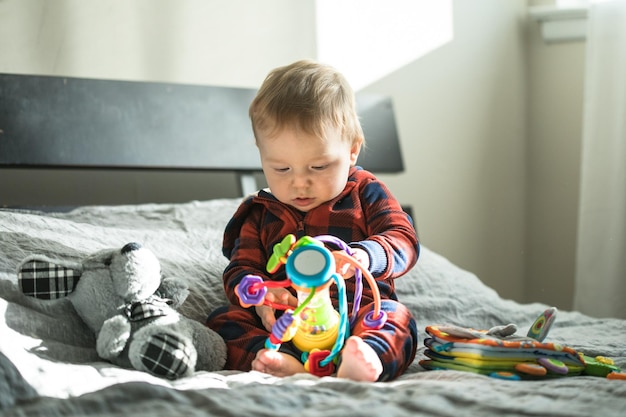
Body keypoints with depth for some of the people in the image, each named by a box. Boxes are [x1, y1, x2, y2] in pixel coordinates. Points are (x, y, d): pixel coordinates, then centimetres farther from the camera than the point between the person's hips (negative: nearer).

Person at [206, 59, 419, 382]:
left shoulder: (366, 194, 10)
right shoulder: (260, 214, 16)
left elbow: (403, 240, -2)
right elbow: (240, 268, 13)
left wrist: (364, 256, -26)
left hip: (356, 317, -2)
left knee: (397, 316, -30)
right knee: (222, 319, -19)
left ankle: (367, 355, -61)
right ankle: (283, 364, -45)